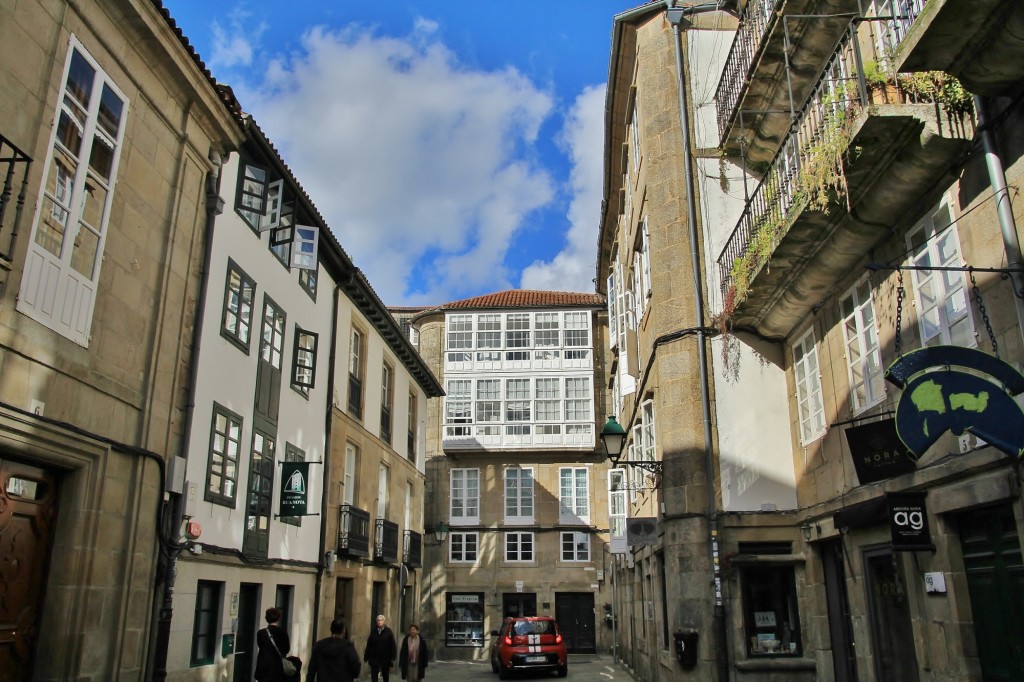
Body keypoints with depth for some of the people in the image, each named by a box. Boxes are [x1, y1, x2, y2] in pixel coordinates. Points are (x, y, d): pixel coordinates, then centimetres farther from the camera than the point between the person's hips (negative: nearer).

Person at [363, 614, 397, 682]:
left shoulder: (388, 631, -5)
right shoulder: (373, 631, 0)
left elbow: (393, 645, -7)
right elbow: (369, 645, 1)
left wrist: (392, 657, -13)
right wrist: (366, 656, 0)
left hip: (385, 659, -1)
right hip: (374, 658, 1)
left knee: (385, 676, 15)